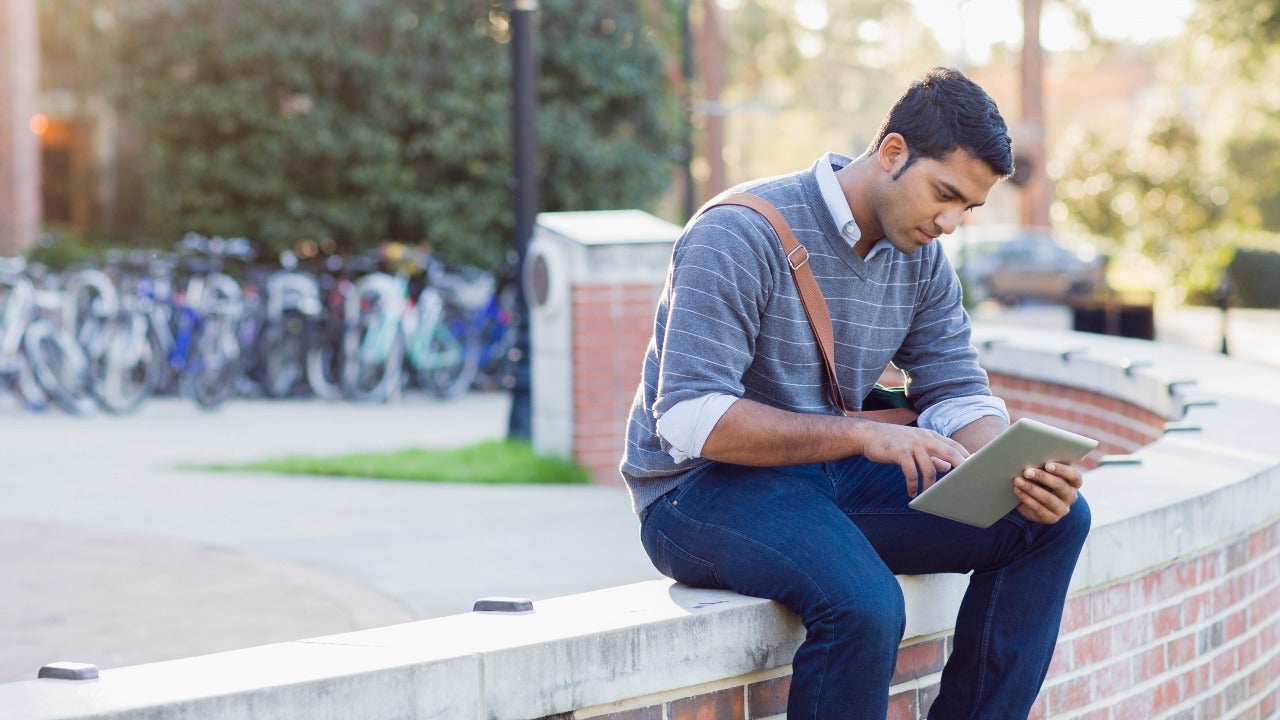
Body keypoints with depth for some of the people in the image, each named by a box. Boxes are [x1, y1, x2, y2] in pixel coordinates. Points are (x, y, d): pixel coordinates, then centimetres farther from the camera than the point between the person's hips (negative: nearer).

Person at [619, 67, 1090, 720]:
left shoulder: (920, 259, 6)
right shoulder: (740, 236, -18)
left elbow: (957, 393, 7)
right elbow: (690, 419, -25)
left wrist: (1017, 471, -16)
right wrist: (861, 434, -30)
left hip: (832, 475, 8)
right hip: (700, 490, -8)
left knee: (1055, 520, -7)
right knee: (865, 603, -37)